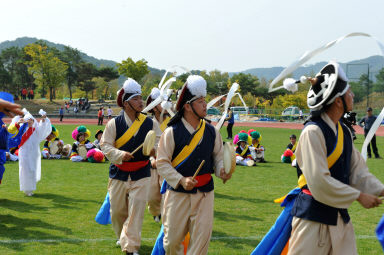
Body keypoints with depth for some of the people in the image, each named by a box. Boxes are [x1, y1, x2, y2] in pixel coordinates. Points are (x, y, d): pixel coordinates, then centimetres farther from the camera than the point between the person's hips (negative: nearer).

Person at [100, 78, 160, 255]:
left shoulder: (149, 123, -1)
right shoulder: (114, 123, -5)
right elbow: (106, 145, -8)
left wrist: (154, 150, -19)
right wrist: (121, 155, -25)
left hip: (141, 174, 0)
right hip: (119, 173, 0)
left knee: (136, 209, -10)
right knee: (117, 210, 12)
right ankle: (122, 237, 38)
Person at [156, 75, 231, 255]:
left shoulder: (211, 132, 3)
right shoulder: (172, 132, -9)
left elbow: (218, 157, 15)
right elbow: (162, 163, -8)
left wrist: (221, 170, -7)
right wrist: (181, 180, -19)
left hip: (204, 194, 3)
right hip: (178, 193, -3)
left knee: (201, 237, -2)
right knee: (172, 239, 4)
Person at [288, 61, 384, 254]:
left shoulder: (344, 132, 9)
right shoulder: (313, 132, -17)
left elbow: (358, 171, 12)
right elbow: (319, 181, -21)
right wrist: (359, 196, -15)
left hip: (339, 214, 8)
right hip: (313, 214, -8)